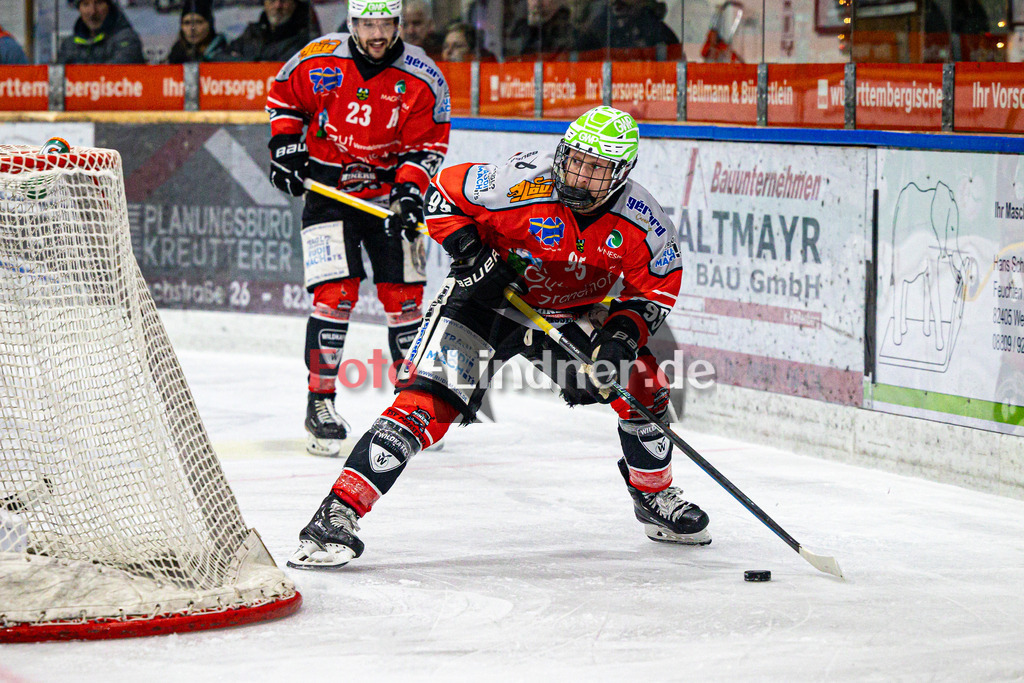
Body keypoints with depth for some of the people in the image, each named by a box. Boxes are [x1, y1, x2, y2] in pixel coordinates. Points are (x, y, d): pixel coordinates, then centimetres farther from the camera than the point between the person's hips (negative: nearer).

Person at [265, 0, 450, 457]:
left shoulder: (422, 79, -11)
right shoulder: (318, 62, -11)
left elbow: (426, 146, -6)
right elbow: (283, 97, 7)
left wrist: (409, 189, -20)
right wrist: (284, 143, -4)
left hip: (390, 185, 2)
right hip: (327, 187, -2)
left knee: (403, 293, 1)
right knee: (334, 293, -12)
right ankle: (320, 401, -5)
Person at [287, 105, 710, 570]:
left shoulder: (640, 220, -19)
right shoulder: (522, 186, -28)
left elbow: (657, 287, -6)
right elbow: (444, 192, -15)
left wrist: (622, 337, -22)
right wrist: (473, 255, -25)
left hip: (572, 313, 4)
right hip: (489, 300, -4)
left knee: (639, 383, -5)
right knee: (425, 404, -20)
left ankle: (655, 497, 23)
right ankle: (339, 513, -23)